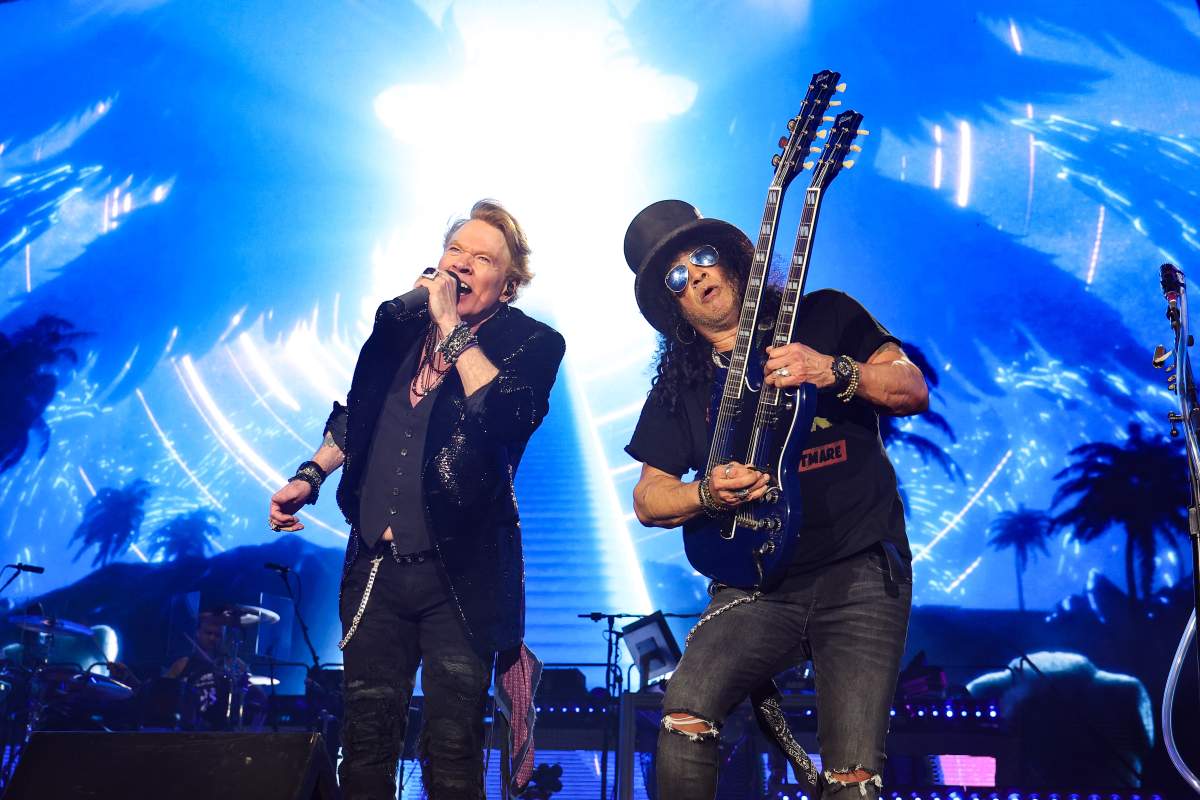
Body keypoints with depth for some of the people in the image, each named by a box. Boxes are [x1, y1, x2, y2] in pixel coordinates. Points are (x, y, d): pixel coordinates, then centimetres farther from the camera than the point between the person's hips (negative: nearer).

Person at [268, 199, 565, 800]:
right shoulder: (398, 324, 9)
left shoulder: (531, 344, -5)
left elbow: (505, 415, -26)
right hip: (374, 564, 5)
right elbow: (354, 417, 22)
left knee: (452, 751, 3)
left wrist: (451, 325, -20)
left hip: (459, 573, -4)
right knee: (366, 739, 12)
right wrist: (310, 475, 9)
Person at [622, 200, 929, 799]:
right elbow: (647, 498, 11)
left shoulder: (824, 318, 7)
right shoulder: (679, 382, 12)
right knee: (685, 715, -23)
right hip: (758, 585, 2)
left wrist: (834, 372, -18)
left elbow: (914, 392, 0)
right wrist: (707, 493, -10)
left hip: (862, 570, -1)